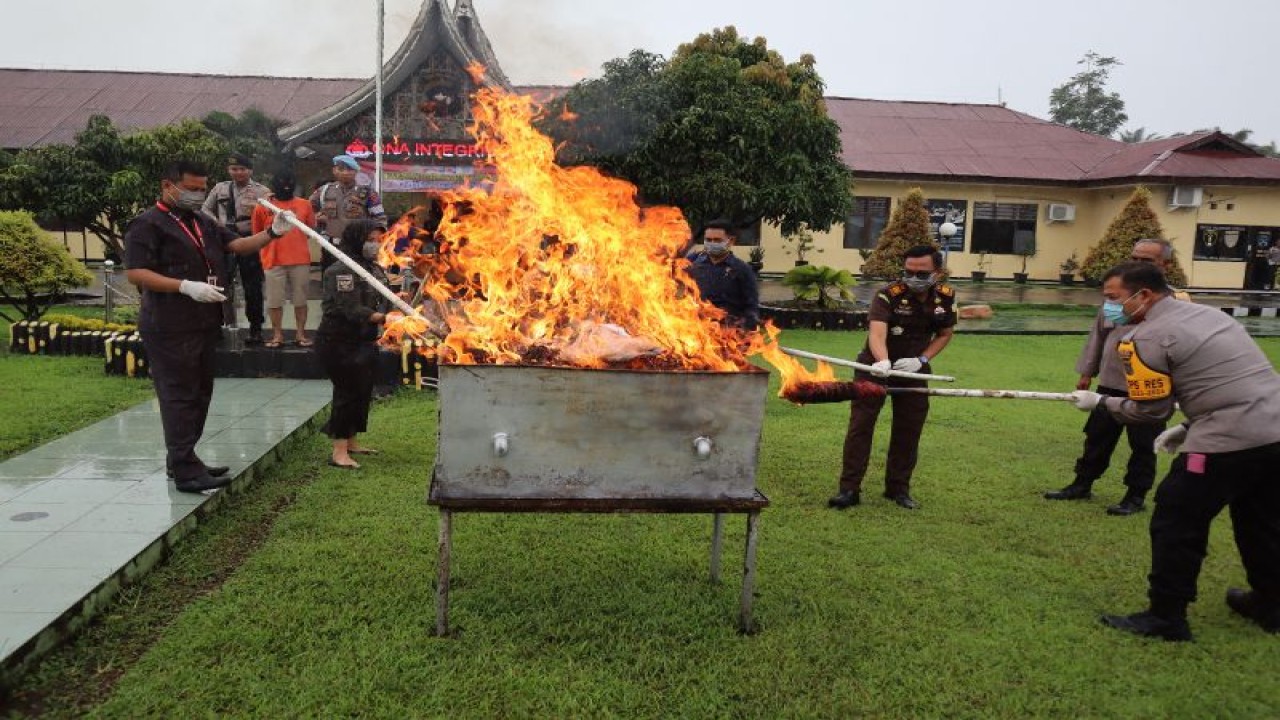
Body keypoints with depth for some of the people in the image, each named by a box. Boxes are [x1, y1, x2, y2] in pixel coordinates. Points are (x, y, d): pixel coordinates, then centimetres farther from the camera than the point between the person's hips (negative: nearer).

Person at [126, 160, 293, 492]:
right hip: (170, 329, -9)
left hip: (204, 324, 9)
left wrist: (272, 232, -8)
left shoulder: (204, 223, 17)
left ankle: (182, 458, 26)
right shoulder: (148, 225, -8)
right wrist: (187, 286, -26)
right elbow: (136, 273, -16)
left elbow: (238, 245, 9)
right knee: (179, 396, -6)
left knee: (200, 393, 14)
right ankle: (185, 471, -3)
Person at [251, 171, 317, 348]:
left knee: (300, 299, 7)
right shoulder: (263, 206, 2)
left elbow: (311, 229, 15)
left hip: (300, 260, 1)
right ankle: (277, 335, 13)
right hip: (273, 261, -1)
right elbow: (257, 233, 9)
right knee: (274, 300, 4)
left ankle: (300, 333, 15)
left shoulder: (304, 205, 5)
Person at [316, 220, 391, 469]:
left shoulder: (373, 268, 13)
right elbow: (350, 310, -26)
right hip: (340, 342, -9)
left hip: (364, 341, 9)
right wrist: (384, 318, -33)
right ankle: (339, 452, -3)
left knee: (363, 391, 15)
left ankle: (351, 442, 29)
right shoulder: (342, 270, -17)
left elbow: (382, 301, 18)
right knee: (348, 391, -10)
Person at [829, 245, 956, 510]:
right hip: (876, 366, -4)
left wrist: (921, 359, -11)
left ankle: (898, 488, 23)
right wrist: (883, 361, -56)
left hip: (913, 370, 4)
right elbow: (877, 332, -36)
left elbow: (945, 334, 6)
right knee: (860, 425, -6)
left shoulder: (946, 296, -8)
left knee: (909, 431, 8)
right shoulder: (889, 294, -22)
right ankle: (849, 489, 0)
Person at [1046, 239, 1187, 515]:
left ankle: (1136, 496, 24)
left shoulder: (1177, 301, -11)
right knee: (1097, 438, 16)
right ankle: (1082, 485, 31)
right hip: (1111, 384, 5)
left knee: (1143, 446, 9)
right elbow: (1098, 334, 13)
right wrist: (1087, 373, 14)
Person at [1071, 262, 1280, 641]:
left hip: (1229, 440, -9)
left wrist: (1099, 402, 9)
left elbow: (1151, 410, -6)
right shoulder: (1210, 313, 16)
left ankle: (1166, 617, 11)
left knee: (1177, 524, 4)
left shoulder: (1145, 338, -10)